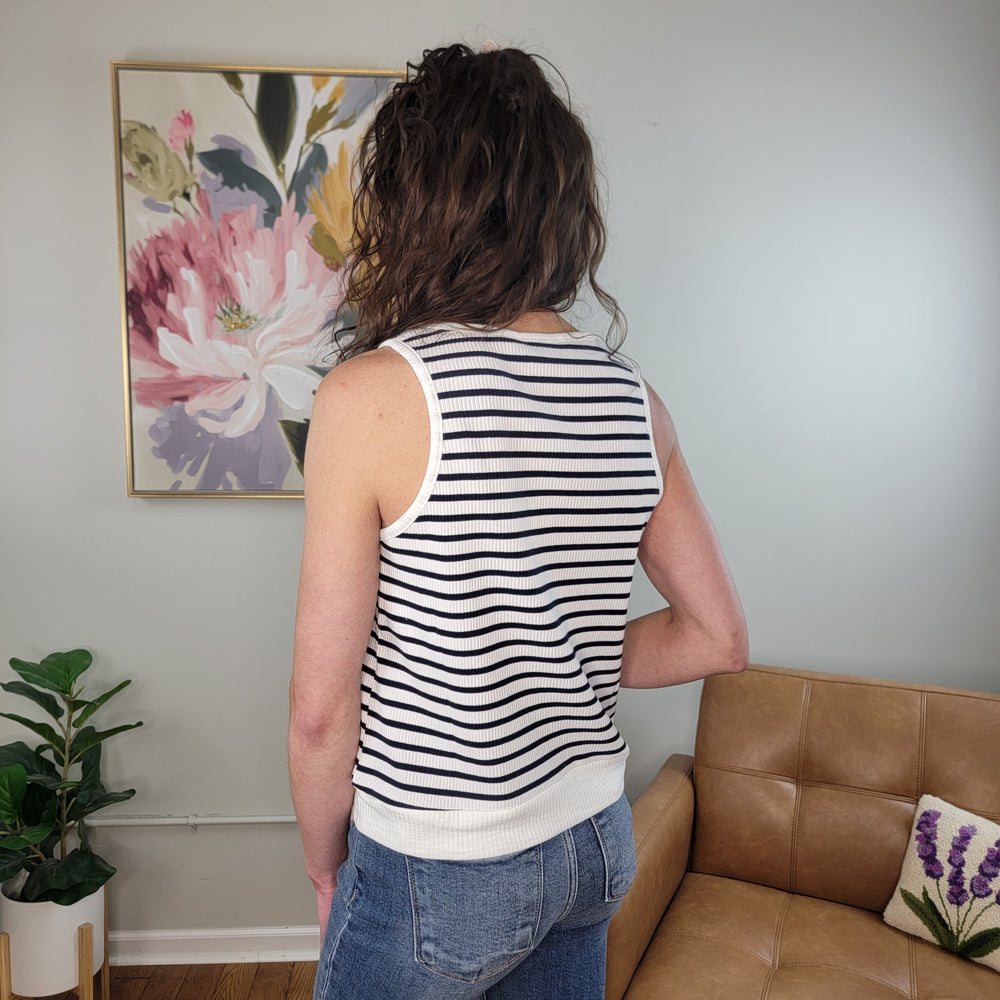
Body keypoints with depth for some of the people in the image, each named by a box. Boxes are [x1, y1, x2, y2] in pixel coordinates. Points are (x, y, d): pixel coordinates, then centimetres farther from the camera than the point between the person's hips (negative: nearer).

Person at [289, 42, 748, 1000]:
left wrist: (325, 866, -1)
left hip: (437, 877, -5)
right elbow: (718, 638, 2)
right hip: (594, 844, 6)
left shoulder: (371, 394, -22)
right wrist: (564, 671, 7)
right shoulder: (632, 398, -5)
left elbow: (321, 709, -17)